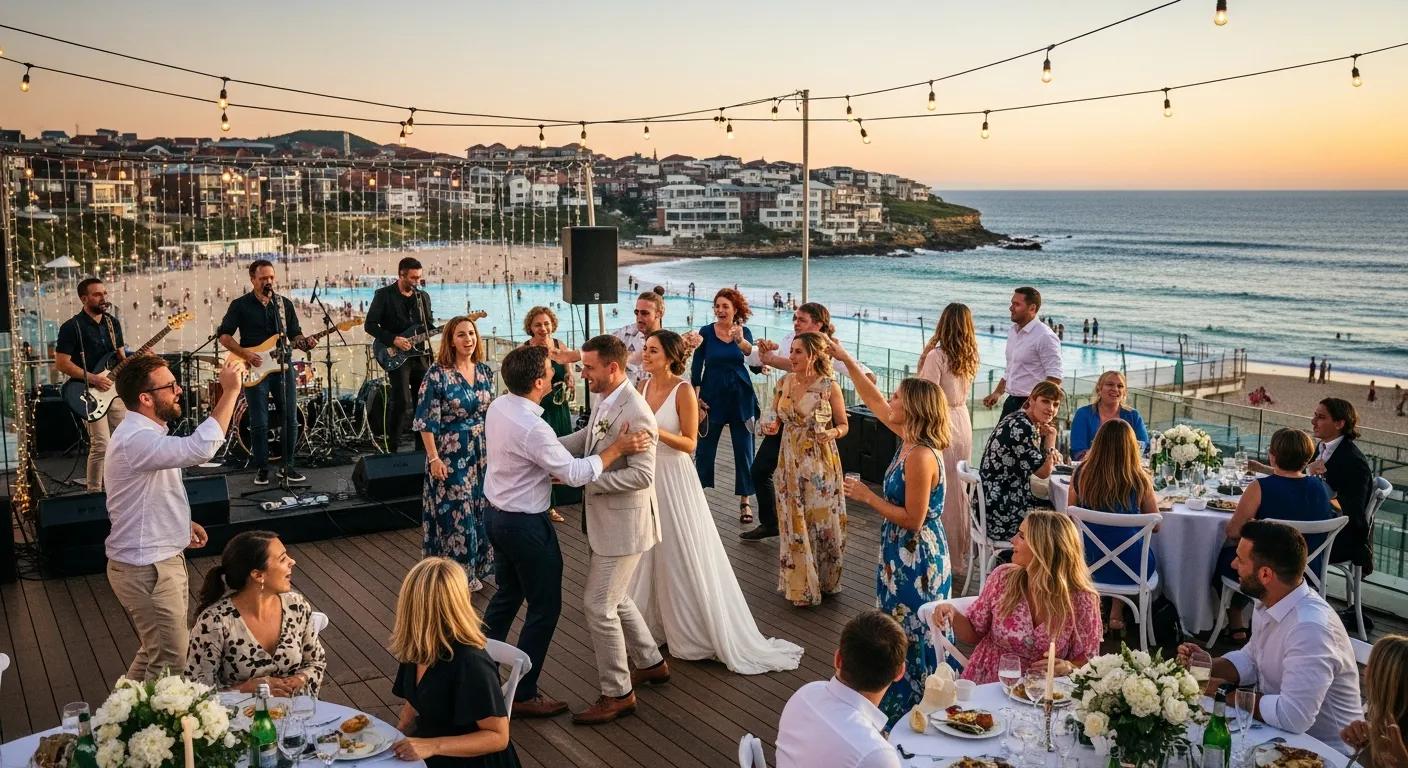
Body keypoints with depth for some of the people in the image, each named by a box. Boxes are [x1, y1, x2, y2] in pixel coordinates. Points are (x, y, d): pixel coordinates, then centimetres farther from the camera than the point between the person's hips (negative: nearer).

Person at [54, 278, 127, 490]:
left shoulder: (113, 323, 10)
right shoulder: (71, 327, -10)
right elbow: (61, 363, -12)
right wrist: (93, 379, -18)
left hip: (115, 389, 6)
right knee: (101, 445, -12)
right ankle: (94, 492, 0)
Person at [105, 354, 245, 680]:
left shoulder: (143, 433, 10)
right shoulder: (136, 440, -25)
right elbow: (200, 448, -41)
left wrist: (181, 522, 12)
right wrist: (230, 391, -35)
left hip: (159, 560, 10)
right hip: (147, 570, -10)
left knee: (157, 651, 22)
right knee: (171, 663, -2)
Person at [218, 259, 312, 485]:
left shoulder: (284, 304, 10)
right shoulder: (240, 305, 0)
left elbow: (295, 334, 13)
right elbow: (224, 335, -1)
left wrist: (303, 342, -10)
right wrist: (244, 353, -15)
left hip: (282, 367, 3)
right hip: (255, 370, -3)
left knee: (290, 420, 3)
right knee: (259, 423, -2)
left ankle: (287, 466, 16)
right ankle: (262, 469, 10)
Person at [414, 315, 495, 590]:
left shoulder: (485, 371, 4)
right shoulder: (437, 374, -13)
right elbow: (426, 420, -12)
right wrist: (434, 458, -16)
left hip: (483, 453, 5)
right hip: (451, 455, -5)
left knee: (481, 511, 11)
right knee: (455, 514, 2)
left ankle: (477, 569, 26)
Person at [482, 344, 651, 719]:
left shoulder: (498, 406, -2)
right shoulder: (533, 429, -29)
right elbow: (575, 474, -25)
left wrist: (551, 470, 13)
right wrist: (618, 448, -19)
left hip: (496, 515, 9)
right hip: (525, 525, -9)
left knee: (507, 594, 25)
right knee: (544, 607, 6)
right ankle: (523, 694, 15)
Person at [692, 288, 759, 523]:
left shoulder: (744, 332, -1)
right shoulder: (706, 332, -3)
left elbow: (752, 354, -22)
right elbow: (697, 366, 0)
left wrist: (741, 341, -43)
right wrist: (696, 396, -7)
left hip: (740, 396, 1)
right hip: (712, 395, -1)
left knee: (744, 449, 4)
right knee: (705, 448, 5)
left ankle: (745, 501, 13)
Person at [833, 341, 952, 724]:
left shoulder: (921, 457, -27)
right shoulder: (909, 439, 0)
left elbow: (912, 520, -25)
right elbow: (873, 400, 13)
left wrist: (868, 497, -17)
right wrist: (847, 361, 10)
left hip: (917, 559, -10)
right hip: (903, 554, 10)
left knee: (912, 637, 4)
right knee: (902, 633, 20)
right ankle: (899, 707, 34)